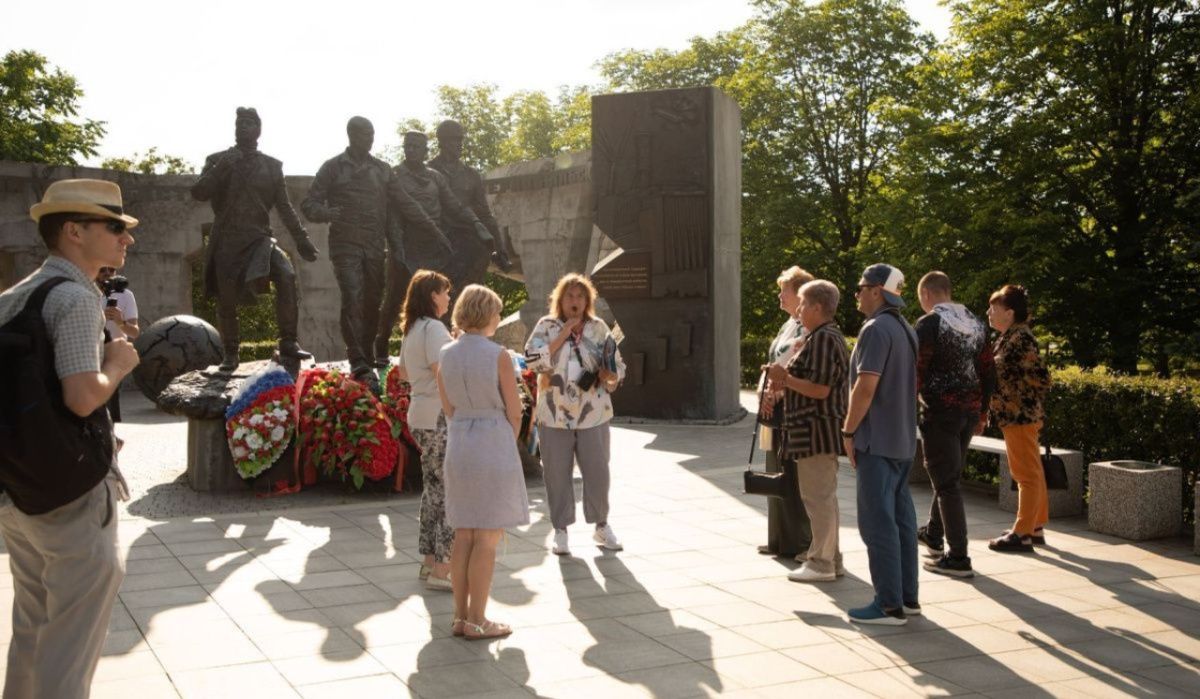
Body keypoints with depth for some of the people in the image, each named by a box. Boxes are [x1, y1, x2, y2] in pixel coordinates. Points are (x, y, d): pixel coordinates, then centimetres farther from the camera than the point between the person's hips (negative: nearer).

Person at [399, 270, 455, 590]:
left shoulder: (411, 329, 15)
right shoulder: (434, 328, -15)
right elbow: (442, 371, -25)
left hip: (420, 416, 10)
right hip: (439, 418, -10)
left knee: (434, 488, 16)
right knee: (450, 491, -6)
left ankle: (430, 560, 22)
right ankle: (441, 569, -5)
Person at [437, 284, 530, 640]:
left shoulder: (446, 355, 3)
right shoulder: (499, 355, -13)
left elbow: (449, 408, 10)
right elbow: (515, 412, -8)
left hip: (458, 446, 6)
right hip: (493, 445, -6)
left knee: (463, 536, 12)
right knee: (487, 540, 1)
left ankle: (461, 616, 16)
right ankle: (477, 621, 5)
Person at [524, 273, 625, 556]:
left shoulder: (598, 328, 6)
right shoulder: (547, 326, 1)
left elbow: (618, 365, 8)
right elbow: (533, 359, -14)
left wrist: (610, 376, -14)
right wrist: (562, 336, -14)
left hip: (593, 413, 1)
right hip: (554, 413, -1)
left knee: (597, 471, 5)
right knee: (557, 473, 4)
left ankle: (601, 526, 22)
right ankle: (560, 530, 17)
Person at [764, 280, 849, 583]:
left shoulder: (823, 338, -17)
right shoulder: (824, 336, 17)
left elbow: (820, 389, -23)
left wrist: (785, 378, -15)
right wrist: (785, 382, 10)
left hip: (817, 430, -11)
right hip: (815, 429, 11)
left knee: (818, 496, -5)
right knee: (822, 496, 16)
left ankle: (822, 563, 2)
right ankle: (830, 558, 24)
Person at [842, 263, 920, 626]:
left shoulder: (876, 329, -16)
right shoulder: (906, 329, 15)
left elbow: (866, 386, -22)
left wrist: (849, 431, -14)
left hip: (877, 441, -10)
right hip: (903, 440, 10)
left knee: (878, 522, -6)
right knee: (901, 517, 13)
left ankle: (889, 604, -4)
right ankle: (907, 596, 19)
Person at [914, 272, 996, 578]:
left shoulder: (929, 323, -11)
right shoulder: (976, 323, 11)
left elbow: (917, 371, -15)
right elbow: (988, 374, 14)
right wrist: (981, 413, 22)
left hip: (940, 412, -7)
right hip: (970, 412, 8)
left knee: (946, 482, -3)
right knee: (949, 475, 22)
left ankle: (958, 558, -2)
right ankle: (933, 534, 40)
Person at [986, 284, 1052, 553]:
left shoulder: (1020, 337, -17)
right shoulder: (1008, 338, 13)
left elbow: (1040, 377, -21)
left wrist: (1023, 402, -10)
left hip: (1019, 416, -10)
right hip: (1016, 416, 10)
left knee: (1027, 475, -4)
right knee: (1032, 474, 15)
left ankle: (1022, 534, 1)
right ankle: (1036, 527, 24)